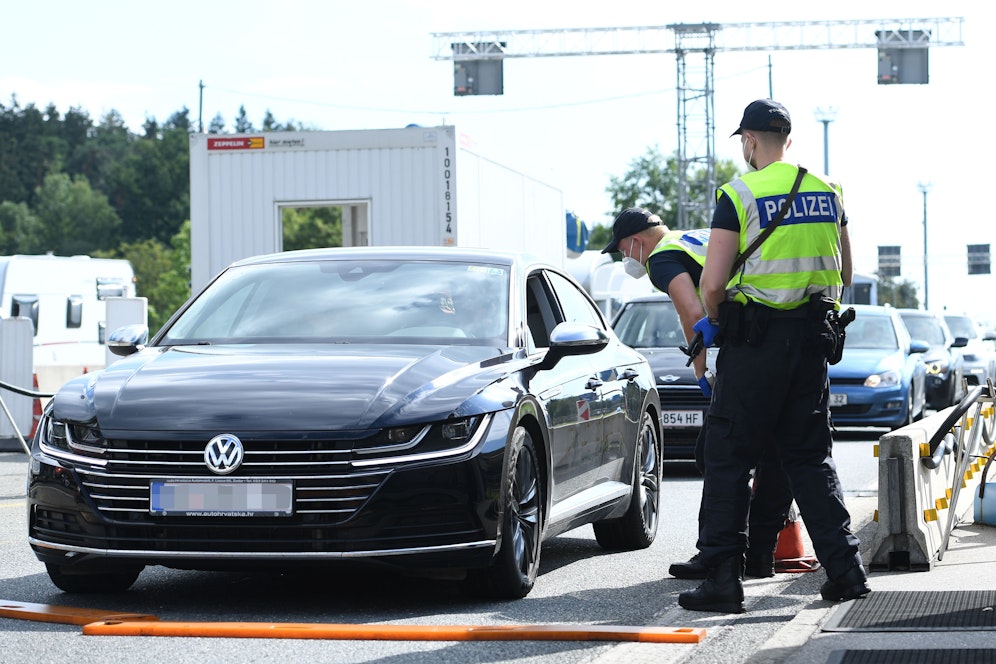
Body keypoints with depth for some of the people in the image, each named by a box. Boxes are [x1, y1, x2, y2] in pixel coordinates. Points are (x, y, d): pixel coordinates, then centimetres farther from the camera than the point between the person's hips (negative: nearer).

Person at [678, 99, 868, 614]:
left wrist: (714, 321, 7)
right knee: (810, 456, 14)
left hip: (756, 339, -5)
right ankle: (845, 568, 9)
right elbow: (844, 274, 16)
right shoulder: (827, 191, 9)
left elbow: (712, 282, -11)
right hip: (813, 335, 5)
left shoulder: (739, 194, -8)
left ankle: (723, 577, -2)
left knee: (729, 457, 1)